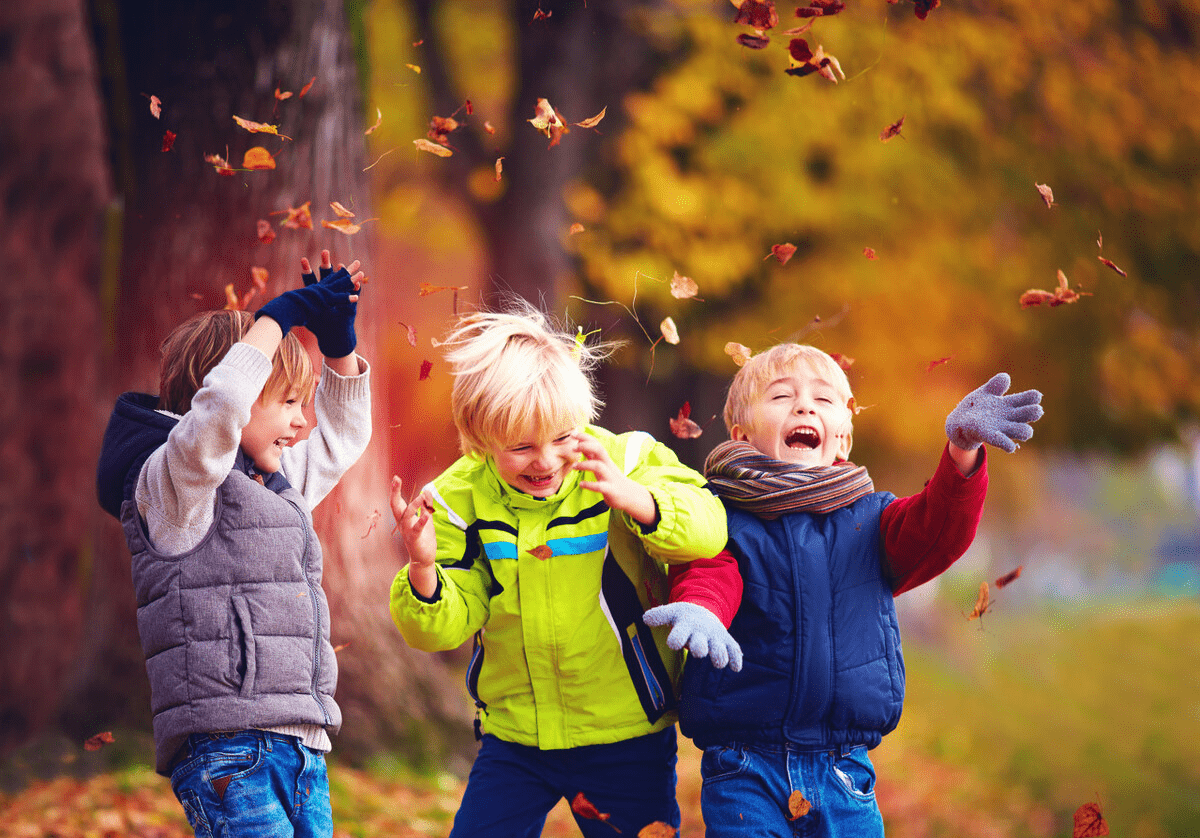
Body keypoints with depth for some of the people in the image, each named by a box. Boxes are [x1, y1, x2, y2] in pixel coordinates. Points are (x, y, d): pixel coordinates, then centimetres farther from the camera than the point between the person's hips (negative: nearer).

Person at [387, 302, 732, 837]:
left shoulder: (624, 461, -11)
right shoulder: (461, 498, -5)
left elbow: (708, 530, -21)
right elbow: (445, 627, -5)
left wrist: (633, 499, -37)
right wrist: (423, 569, -27)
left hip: (628, 736, -2)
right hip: (513, 741, 2)